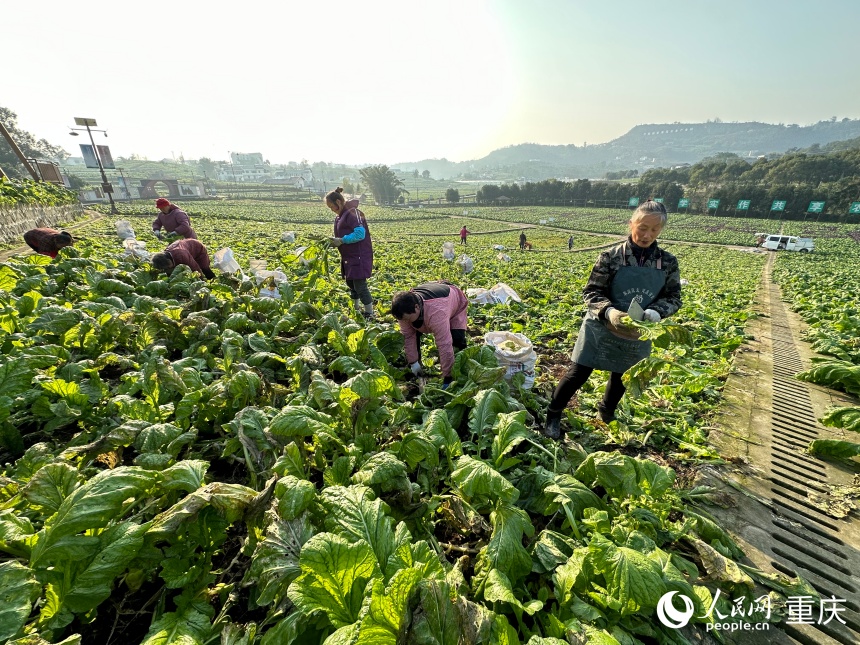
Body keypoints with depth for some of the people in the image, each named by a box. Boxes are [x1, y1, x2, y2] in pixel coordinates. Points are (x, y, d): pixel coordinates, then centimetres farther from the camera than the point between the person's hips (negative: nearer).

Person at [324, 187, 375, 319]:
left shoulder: (352, 213, -15)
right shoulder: (341, 216, 14)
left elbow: (360, 234, -24)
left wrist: (341, 240, -21)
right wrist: (335, 241, 0)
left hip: (359, 257, -10)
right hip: (349, 257, 10)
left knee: (360, 286, -9)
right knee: (351, 284, 17)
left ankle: (370, 314, -1)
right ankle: (357, 311, 32)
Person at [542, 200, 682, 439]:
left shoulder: (668, 262, -4)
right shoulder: (611, 256, -14)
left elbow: (673, 298, 2)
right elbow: (591, 292, -13)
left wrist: (656, 312, -19)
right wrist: (609, 312, -31)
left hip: (638, 334, 4)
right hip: (602, 328, -4)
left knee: (622, 377, 22)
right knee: (579, 374, 1)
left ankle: (607, 411, 52)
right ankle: (553, 415, 20)